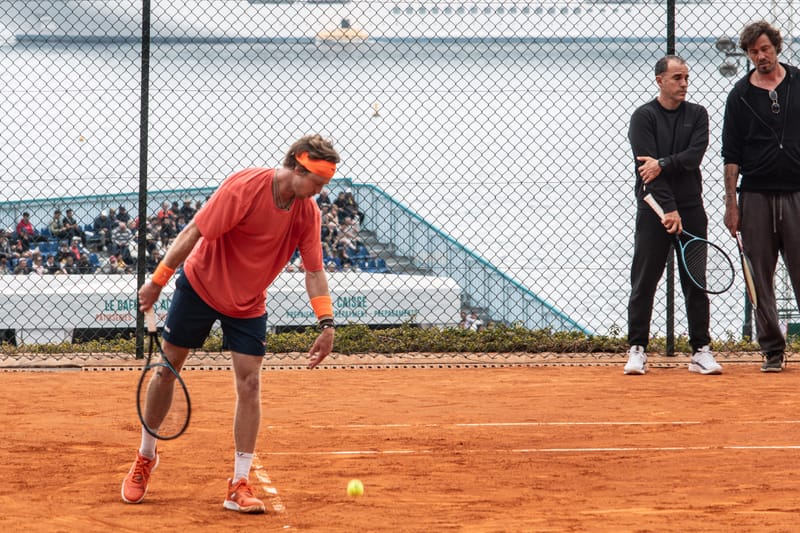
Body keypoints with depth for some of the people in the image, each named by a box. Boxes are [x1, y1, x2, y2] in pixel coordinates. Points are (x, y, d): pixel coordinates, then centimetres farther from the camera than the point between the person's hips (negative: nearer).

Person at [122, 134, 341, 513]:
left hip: (248, 305, 3)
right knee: (167, 369, 6)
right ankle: (145, 458, 27)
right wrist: (157, 281, -22)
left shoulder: (308, 213, -11)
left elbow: (314, 271, -5)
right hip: (201, 285, -3)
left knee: (249, 384, -8)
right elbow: (194, 232, -23)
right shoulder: (245, 187, -27)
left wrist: (326, 322, -17)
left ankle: (239, 486, -3)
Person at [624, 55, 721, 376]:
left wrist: (663, 165, -20)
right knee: (644, 281, -1)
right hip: (653, 209, -3)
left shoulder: (697, 115, 9)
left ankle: (701, 350, 6)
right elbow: (647, 166, -12)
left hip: (691, 208, 3)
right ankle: (637, 349, 5)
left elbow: (694, 156, -6)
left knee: (696, 282, 2)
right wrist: (669, 209, -19)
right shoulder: (643, 117, -2)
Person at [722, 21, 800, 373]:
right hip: (756, 196, 1)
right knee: (760, 278, 3)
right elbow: (731, 155, 6)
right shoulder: (740, 95, 6)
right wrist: (731, 203, 0)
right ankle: (772, 349, 10)